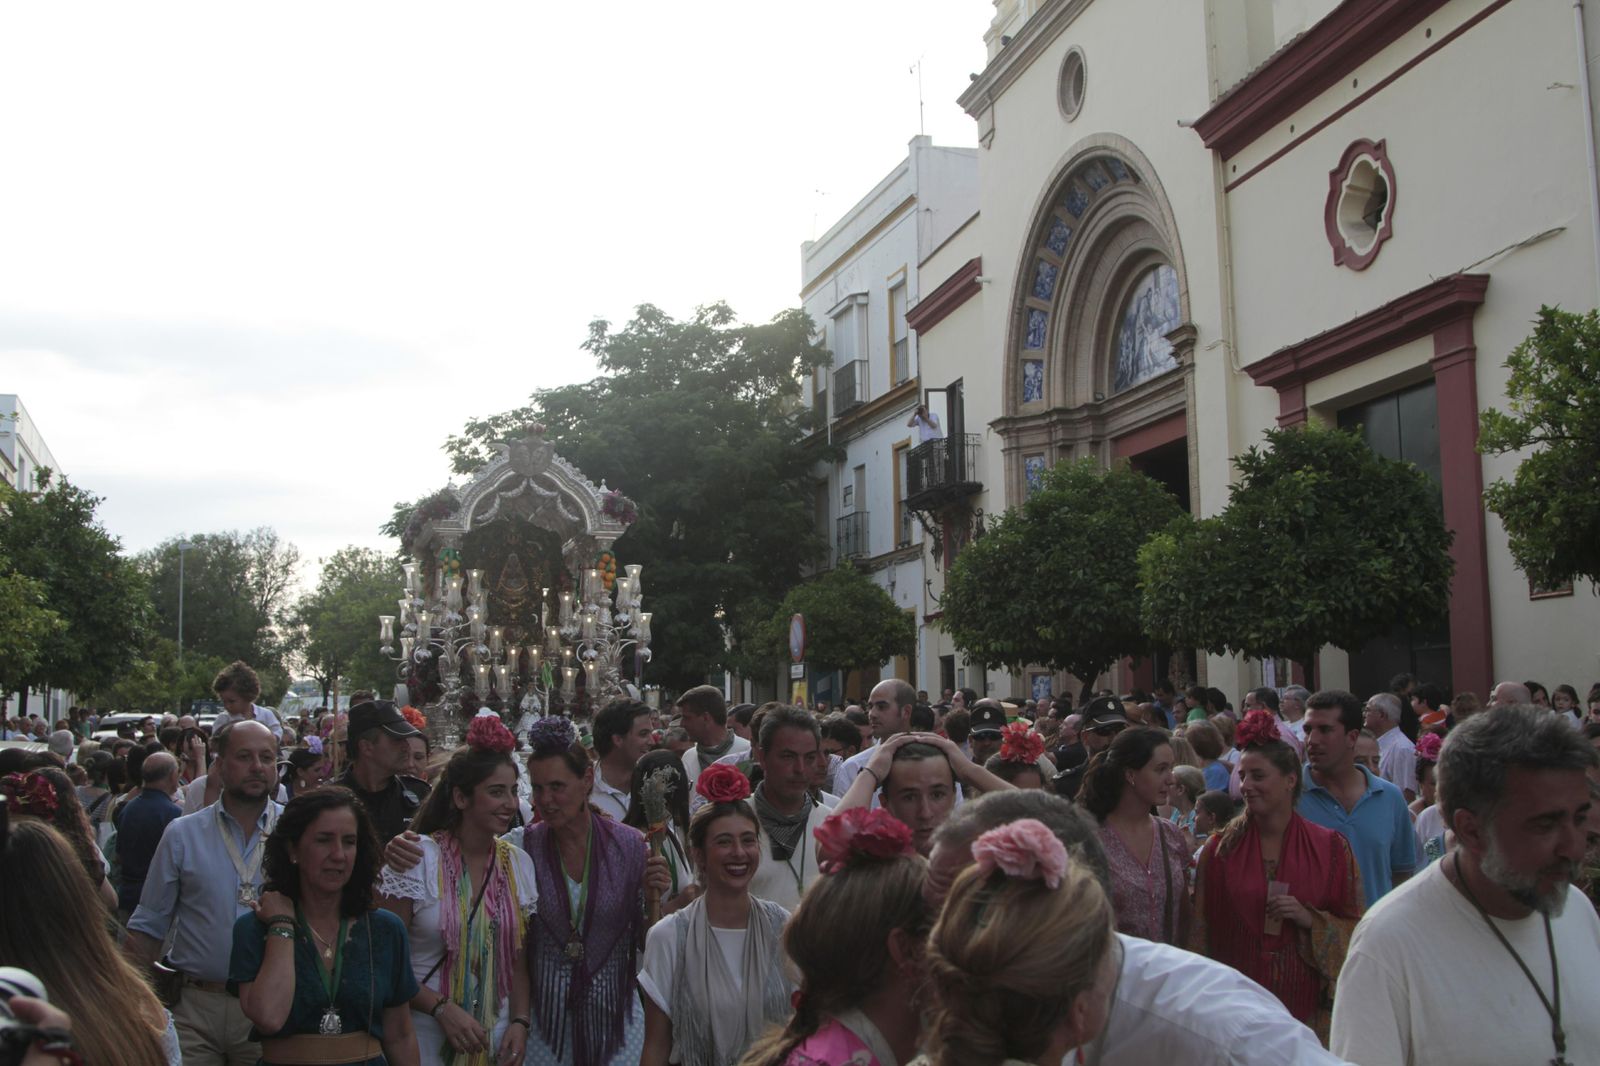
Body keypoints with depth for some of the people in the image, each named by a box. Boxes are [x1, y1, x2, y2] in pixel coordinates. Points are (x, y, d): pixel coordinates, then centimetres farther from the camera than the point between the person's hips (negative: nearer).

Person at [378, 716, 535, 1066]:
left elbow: (520, 957, 8)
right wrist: (442, 1008, -19)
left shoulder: (519, 863, 3)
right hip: (425, 1036, -4)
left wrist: (520, 1021, -4)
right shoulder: (417, 858, -11)